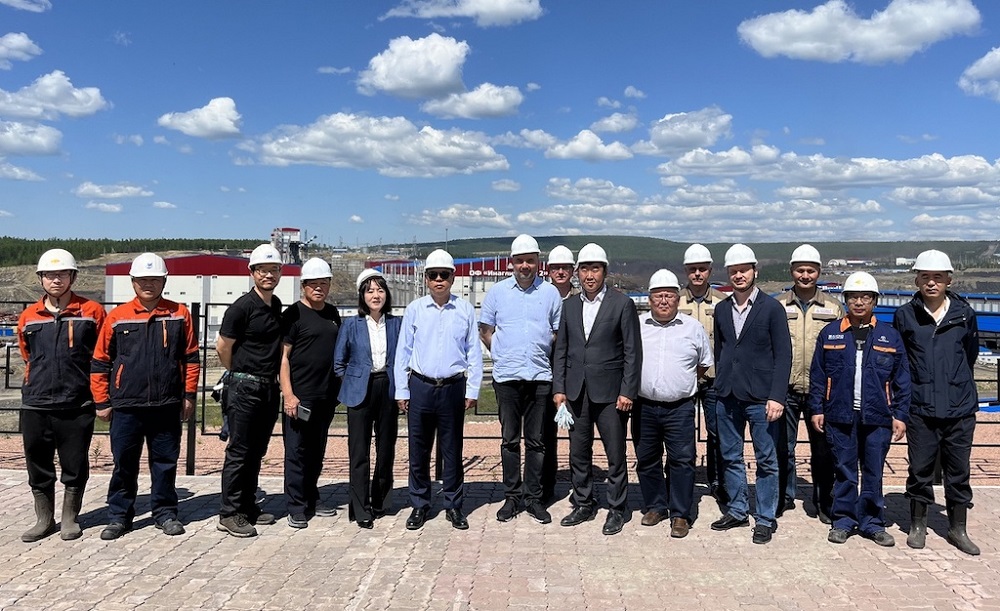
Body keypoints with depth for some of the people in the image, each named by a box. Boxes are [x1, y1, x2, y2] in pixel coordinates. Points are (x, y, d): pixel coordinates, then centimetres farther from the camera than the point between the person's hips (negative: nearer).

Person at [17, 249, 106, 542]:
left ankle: (70, 519, 23)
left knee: (75, 466, 8)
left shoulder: (91, 312, -3)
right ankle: (44, 520, 25)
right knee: (38, 466, 11)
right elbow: (28, 358, 20)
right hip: (35, 405, 3)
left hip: (77, 405, -3)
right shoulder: (28, 317, 6)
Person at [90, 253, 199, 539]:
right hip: (126, 407, 0)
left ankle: (165, 512, 23)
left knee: (165, 462, 9)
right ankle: (119, 516, 22)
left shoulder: (179, 314, 3)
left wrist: (189, 395, 2)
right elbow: (100, 362, 6)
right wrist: (102, 401, 4)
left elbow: (191, 357, 6)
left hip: (167, 406, 0)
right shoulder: (117, 317, 3)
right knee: (124, 464, 9)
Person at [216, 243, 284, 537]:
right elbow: (223, 347, -7)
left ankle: (248, 507, 24)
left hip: (269, 388, 7)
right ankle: (229, 514, 6)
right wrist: (241, 374, 7)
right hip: (245, 388, -7)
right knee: (239, 452, -2)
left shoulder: (276, 305, 10)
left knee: (256, 451, 14)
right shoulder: (242, 307, -12)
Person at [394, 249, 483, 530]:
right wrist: (402, 391, 2)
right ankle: (419, 505, 22)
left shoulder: (465, 309, 1)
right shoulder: (414, 309, 2)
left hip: (453, 388, 0)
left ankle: (453, 505, 21)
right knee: (418, 449, 8)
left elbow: (474, 352, 3)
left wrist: (472, 391, 0)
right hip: (420, 386, 1)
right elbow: (403, 351, 5)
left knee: (452, 450, 9)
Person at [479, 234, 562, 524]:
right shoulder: (497, 291, 5)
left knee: (536, 441, 6)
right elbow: (485, 331, 11)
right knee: (510, 439, 7)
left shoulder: (550, 293, 5)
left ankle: (533, 497, 16)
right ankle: (512, 496, 17)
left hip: (540, 376, 0)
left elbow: (558, 334, 12)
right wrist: (503, 355, 7)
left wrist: (544, 357, 5)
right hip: (506, 377, 0)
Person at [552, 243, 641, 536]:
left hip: (609, 392, -4)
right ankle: (583, 504, 27)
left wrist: (627, 391, -10)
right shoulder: (570, 305, 9)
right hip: (576, 391, 4)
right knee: (579, 453, 12)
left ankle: (616, 509, 18)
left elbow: (632, 352, -5)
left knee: (616, 455, 4)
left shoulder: (622, 304, -4)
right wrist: (559, 388, 4)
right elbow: (561, 349, 10)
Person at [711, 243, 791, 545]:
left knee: (766, 460, 4)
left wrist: (777, 397, -14)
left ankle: (765, 518, 17)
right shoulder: (722, 309, 10)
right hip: (728, 396, 5)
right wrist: (721, 385, 8)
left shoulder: (772, 307, -4)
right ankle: (737, 510, 27)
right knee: (730, 457, 13)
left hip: (761, 397, -4)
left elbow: (783, 355, -7)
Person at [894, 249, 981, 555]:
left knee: (958, 471, 10)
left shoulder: (964, 314, 2)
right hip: (921, 409, -1)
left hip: (960, 409, 1)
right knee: (920, 469, 8)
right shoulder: (905, 315, -1)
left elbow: (970, 355, 15)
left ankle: (958, 529, 24)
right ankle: (918, 525, 23)